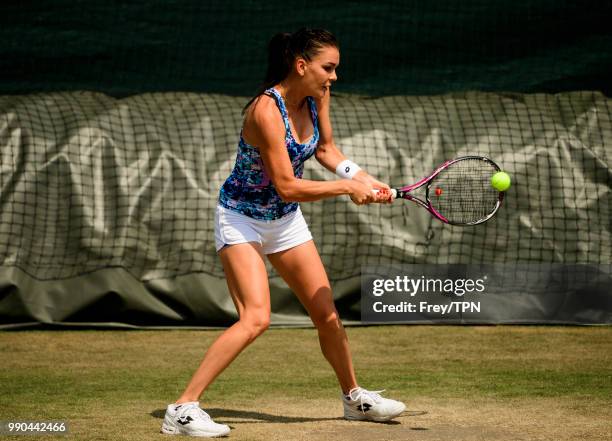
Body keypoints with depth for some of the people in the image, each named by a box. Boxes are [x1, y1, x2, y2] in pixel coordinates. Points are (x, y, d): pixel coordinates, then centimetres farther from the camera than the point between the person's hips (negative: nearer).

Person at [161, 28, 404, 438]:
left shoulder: (317, 95, -6)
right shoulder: (267, 111, -29)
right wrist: (347, 187, -25)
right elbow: (287, 186, -29)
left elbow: (325, 147, 12)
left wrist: (363, 177, -3)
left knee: (327, 314, 12)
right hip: (242, 217, -8)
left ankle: (355, 397, 33)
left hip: (285, 219, 8)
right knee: (255, 319, -22)